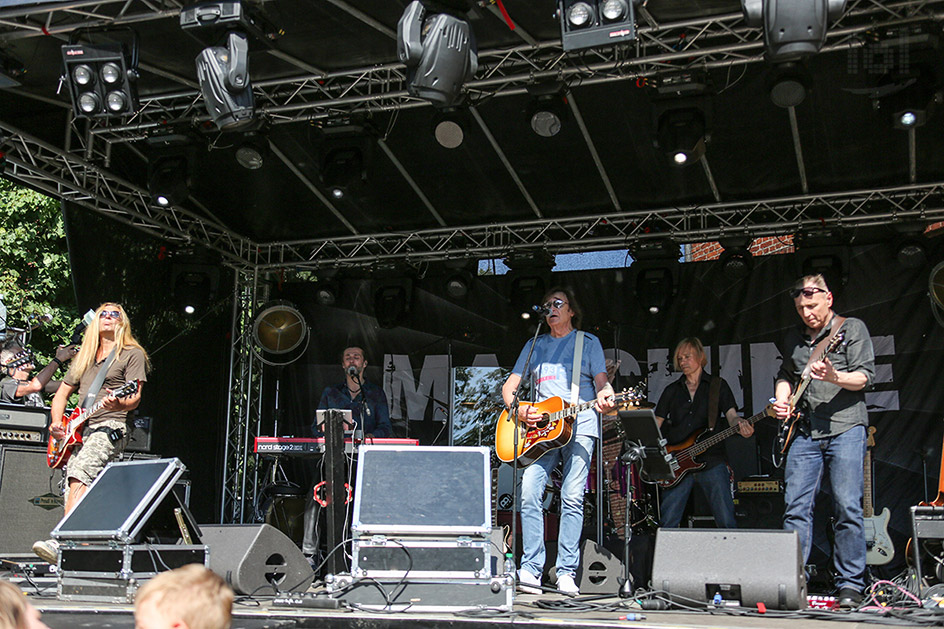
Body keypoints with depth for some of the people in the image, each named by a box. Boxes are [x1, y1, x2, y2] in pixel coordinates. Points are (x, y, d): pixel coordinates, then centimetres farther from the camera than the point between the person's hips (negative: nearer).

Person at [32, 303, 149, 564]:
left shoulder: (132, 354, 5)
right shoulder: (83, 357, 25)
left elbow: (135, 397, -4)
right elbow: (62, 393, 27)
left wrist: (119, 404, -28)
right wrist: (57, 423, 8)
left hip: (112, 427, -7)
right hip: (79, 429, 7)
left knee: (79, 474, -28)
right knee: (71, 484, -8)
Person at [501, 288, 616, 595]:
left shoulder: (588, 342, 13)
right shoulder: (535, 345, 20)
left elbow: (601, 381, 4)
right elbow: (509, 386, 17)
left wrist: (604, 396, -19)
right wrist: (517, 409, -4)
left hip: (579, 426, -2)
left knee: (572, 497, -9)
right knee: (529, 493, -13)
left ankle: (566, 573, -5)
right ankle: (531, 569, -9)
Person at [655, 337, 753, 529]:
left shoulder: (718, 386, 9)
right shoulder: (672, 391, 16)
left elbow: (731, 414, -3)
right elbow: (655, 426, 14)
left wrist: (740, 424, -26)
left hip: (712, 460, -2)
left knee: (726, 522, -8)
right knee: (667, 524, -4)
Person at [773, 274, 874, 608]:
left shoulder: (852, 328, 4)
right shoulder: (794, 338, 19)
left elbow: (865, 376, -4)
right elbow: (785, 375, 28)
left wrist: (835, 377, -24)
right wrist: (782, 399, 8)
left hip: (845, 428, -4)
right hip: (804, 432, 4)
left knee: (847, 508, -6)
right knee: (796, 508, -2)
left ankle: (851, 585, 3)